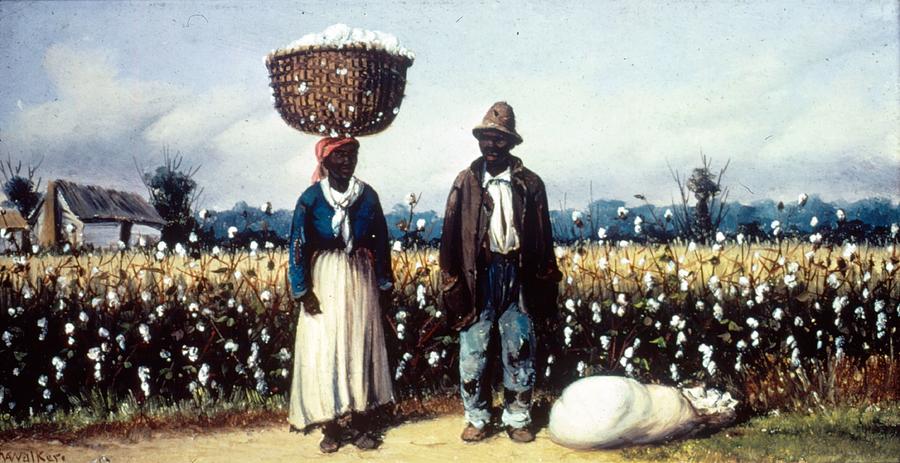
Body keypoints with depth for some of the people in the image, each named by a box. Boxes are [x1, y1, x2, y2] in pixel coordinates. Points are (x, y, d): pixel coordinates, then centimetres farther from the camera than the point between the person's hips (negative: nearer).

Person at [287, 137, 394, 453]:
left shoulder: (367, 195, 2)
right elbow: (298, 246, -5)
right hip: (324, 280, -2)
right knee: (324, 350, 0)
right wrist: (302, 290, -9)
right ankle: (330, 424, 12)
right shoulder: (311, 198, -6)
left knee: (361, 347, 7)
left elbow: (381, 241, 6)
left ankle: (359, 421, 18)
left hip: (361, 279, 3)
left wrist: (385, 284, 6)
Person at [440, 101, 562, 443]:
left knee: (519, 352, 7)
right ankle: (477, 418, 19)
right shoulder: (466, 182, 3)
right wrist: (453, 283, -2)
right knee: (473, 352, 5)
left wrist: (545, 283, 3)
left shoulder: (529, 183, 4)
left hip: (517, 275, 1)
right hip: (479, 274, 0)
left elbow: (543, 237, 6)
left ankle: (518, 418, 21)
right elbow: (450, 235, 2)